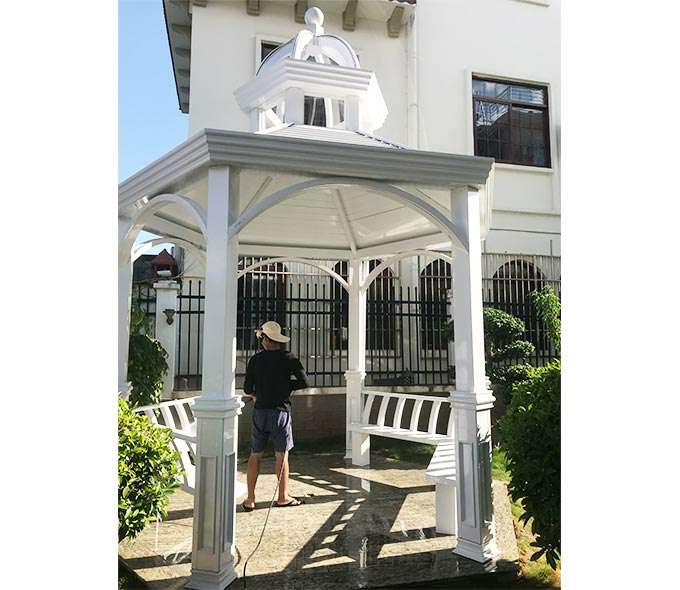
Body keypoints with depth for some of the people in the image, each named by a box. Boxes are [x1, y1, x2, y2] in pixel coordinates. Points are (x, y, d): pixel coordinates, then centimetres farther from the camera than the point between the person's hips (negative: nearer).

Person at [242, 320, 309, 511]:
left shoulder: (255, 359, 0)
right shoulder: (289, 358, -6)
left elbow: (247, 389, 3)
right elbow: (304, 382, -9)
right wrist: (287, 385, 6)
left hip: (260, 411, 2)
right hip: (281, 411, -2)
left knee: (255, 455, 13)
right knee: (282, 455, 9)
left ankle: (250, 499, 15)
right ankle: (283, 497, 19)